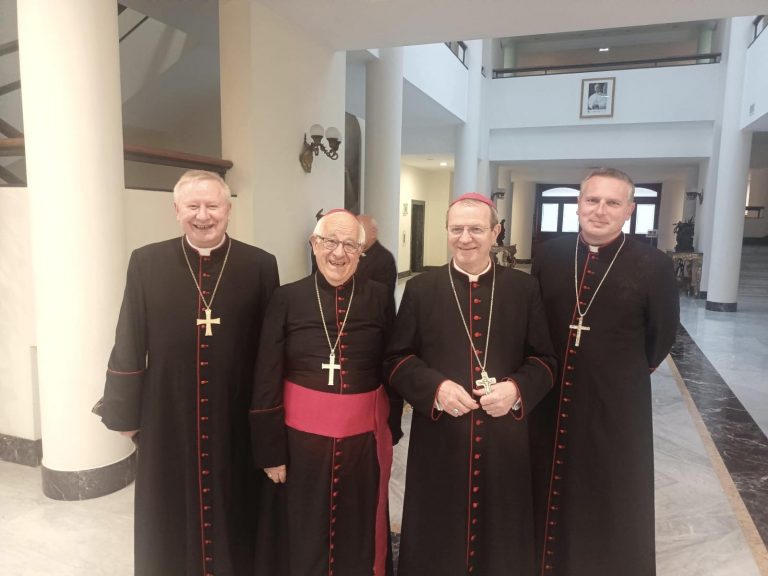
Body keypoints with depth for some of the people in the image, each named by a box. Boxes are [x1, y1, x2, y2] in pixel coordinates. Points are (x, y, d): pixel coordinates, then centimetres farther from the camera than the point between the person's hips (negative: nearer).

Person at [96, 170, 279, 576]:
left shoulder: (260, 265, -4)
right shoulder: (146, 263, -1)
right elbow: (128, 344, 2)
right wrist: (124, 412, 3)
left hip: (237, 419, 0)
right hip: (167, 418, 1)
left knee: (234, 515, 15)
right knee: (170, 521, 17)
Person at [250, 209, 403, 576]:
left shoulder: (380, 298, -3)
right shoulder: (287, 299, -5)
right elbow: (266, 381, -4)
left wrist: (391, 430, 7)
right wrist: (270, 450, -4)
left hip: (364, 437, 1)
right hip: (301, 436, 0)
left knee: (358, 535, 17)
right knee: (302, 537, 15)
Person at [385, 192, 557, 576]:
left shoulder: (524, 288, 2)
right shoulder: (420, 289, 0)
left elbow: (544, 360, 4)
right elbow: (397, 359, 0)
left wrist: (517, 389, -16)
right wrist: (435, 388, -17)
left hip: (505, 440, 1)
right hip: (438, 439, 0)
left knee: (501, 540, 16)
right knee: (436, 540, 13)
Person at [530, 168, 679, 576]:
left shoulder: (653, 266, -11)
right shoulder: (548, 255, -3)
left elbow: (661, 336, 3)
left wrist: (627, 373, 11)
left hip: (617, 404, -2)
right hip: (550, 399, 3)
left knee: (614, 503, 16)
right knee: (549, 492, 18)